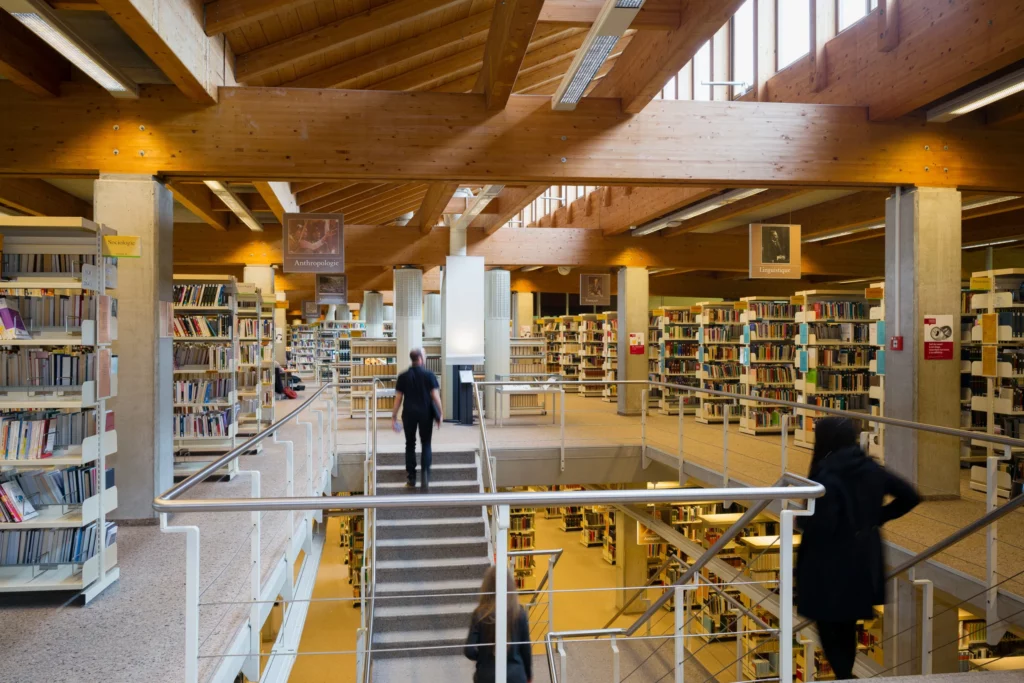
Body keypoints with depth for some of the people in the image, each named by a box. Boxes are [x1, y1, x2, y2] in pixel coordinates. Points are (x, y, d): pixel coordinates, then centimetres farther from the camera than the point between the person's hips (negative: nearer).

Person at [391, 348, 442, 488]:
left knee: (410, 445, 12)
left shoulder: (403, 376, 2)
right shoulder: (429, 375, -3)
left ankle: (411, 478, 12)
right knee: (426, 444, 11)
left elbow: (398, 398, 1)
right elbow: (435, 396, -7)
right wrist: (440, 414, 0)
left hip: (409, 414, 1)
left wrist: (394, 416, 6)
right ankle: (425, 474, -5)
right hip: (426, 413, -1)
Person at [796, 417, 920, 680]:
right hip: (864, 562, 7)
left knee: (829, 626, 9)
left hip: (832, 564, -7)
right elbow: (909, 496, 8)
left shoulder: (828, 476, -22)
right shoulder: (870, 468, 0)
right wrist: (875, 517, 11)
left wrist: (800, 518, -7)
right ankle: (846, 675, 32)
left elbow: (821, 524, -27)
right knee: (847, 625, 22)